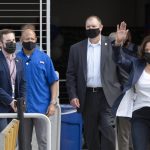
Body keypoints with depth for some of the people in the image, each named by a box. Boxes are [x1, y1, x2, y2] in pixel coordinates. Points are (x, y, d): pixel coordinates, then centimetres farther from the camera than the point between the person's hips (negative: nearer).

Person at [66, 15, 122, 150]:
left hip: (107, 95, -3)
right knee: (91, 133, 8)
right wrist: (73, 95, -1)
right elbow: (71, 74, 7)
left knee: (107, 129, -10)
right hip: (87, 96, 3)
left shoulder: (112, 45, 2)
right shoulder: (76, 48, 8)